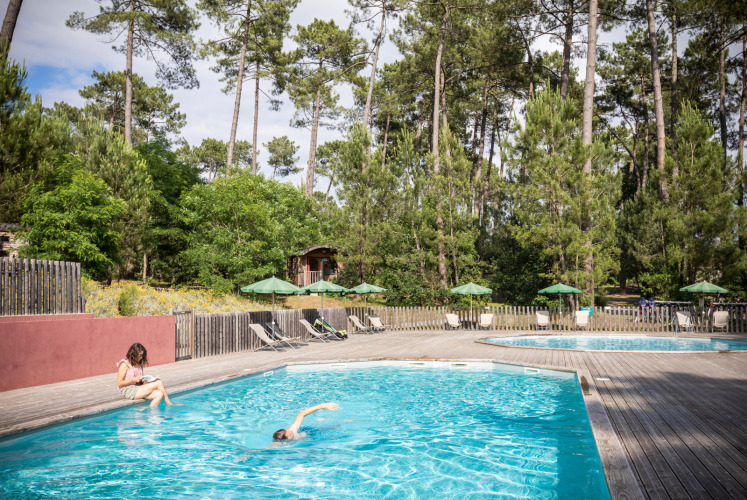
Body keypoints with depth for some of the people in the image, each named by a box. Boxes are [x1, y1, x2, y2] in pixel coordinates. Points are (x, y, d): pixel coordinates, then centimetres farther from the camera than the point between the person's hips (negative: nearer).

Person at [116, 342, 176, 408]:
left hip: (138, 389, 8)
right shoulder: (124, 364, -7)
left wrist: (143, 381, 2)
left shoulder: (139, 364, 17)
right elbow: (119, 383, -11)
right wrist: (133, 380, -18)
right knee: (159, 383, -18)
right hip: (129, 391, -8)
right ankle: (169, 404, -7)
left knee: (159, 394, -22)